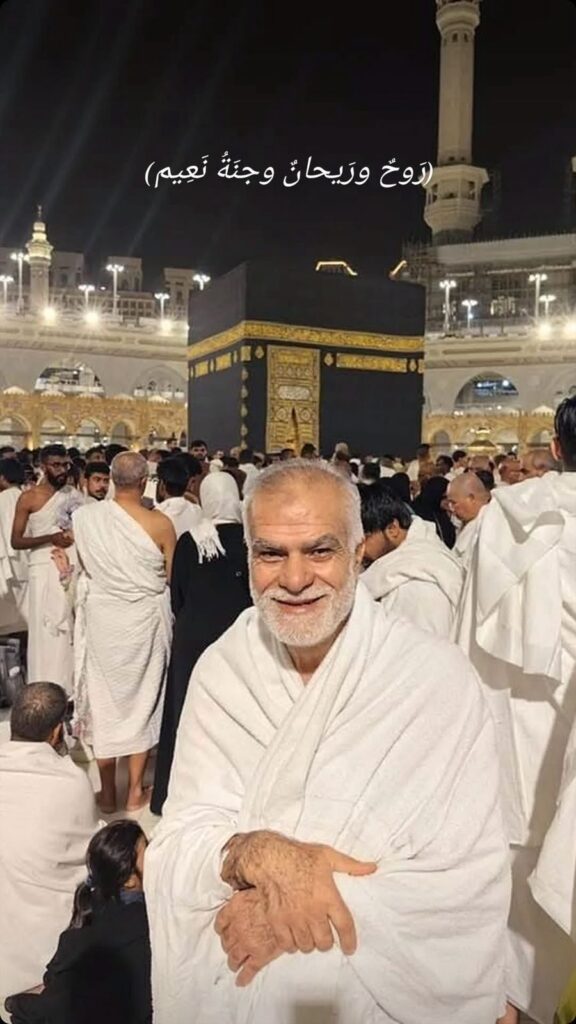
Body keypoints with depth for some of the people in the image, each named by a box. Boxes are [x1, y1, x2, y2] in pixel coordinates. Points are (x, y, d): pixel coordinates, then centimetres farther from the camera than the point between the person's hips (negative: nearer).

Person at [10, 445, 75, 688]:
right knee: (47, 633, -2)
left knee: (72, 631, 3)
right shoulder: (29, 498, -1)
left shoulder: (73, 494, 10)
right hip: (45, 570, -3)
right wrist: (50, 538, -16)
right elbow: (16, 541, -4)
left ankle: (71, 690, 12)